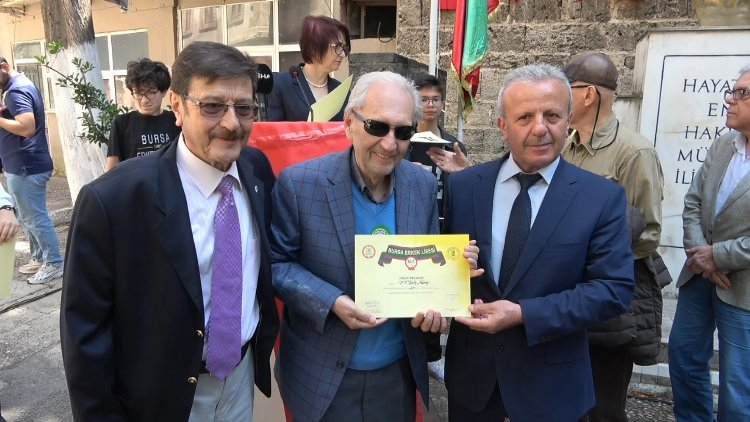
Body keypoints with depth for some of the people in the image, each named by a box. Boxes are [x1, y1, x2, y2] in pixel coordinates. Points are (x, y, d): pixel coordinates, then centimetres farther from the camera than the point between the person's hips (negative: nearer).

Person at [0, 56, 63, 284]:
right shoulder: (23, 85, 14)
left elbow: (27, 127, -29)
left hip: (26, 167, -10)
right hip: (26, 164, 10)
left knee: (36, 218, -2)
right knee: (30, 217, 17)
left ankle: (54, 264, 6)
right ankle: (39, 258, 27)